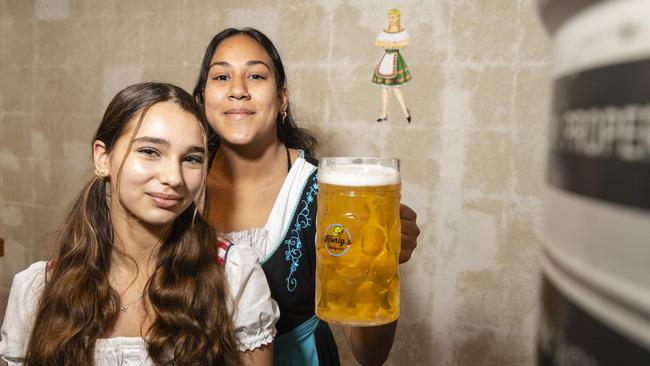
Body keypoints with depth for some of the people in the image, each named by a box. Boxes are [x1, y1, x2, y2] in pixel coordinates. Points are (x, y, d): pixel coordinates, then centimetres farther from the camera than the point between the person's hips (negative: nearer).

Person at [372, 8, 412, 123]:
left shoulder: (402, 31, -4)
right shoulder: (384, 31, 8)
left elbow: (408, 42, -21)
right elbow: (376, 43, 2)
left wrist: (392, 45, -21)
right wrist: (386, 45, -14)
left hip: (395, 59, -5)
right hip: (385, 59, 5)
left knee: (395, 87, -9)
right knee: (384, 87, 6)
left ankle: (405, 111, 7)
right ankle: (384, 114, 12)